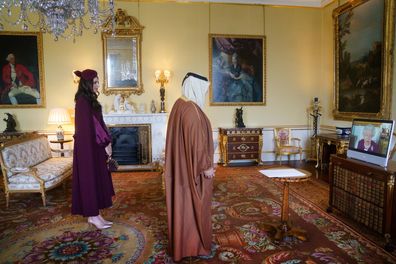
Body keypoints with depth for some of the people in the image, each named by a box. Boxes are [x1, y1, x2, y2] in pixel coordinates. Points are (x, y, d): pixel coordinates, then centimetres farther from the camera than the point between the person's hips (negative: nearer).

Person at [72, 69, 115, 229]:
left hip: (93, 145, 9)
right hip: (88, 146, -9)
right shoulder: (83, 101, -16)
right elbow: (93, 124, -18)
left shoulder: (89, 99, 13)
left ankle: (94, 215, 22)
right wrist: (106, 143, -13)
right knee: (90, 179, 0)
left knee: (96, 179, 12)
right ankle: (93, 216, 12)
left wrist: (106, 142, 9)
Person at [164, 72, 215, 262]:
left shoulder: (179, 105, 8)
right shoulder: (192, 110, -22)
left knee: (183, 204, 18)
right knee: (194, 206, 5)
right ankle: (193, 246, 20)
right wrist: (206, 166, -16)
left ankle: (180, 243, 33)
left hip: (181, 165, 10)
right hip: (193, 167, -9)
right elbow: (197, 141, -24)